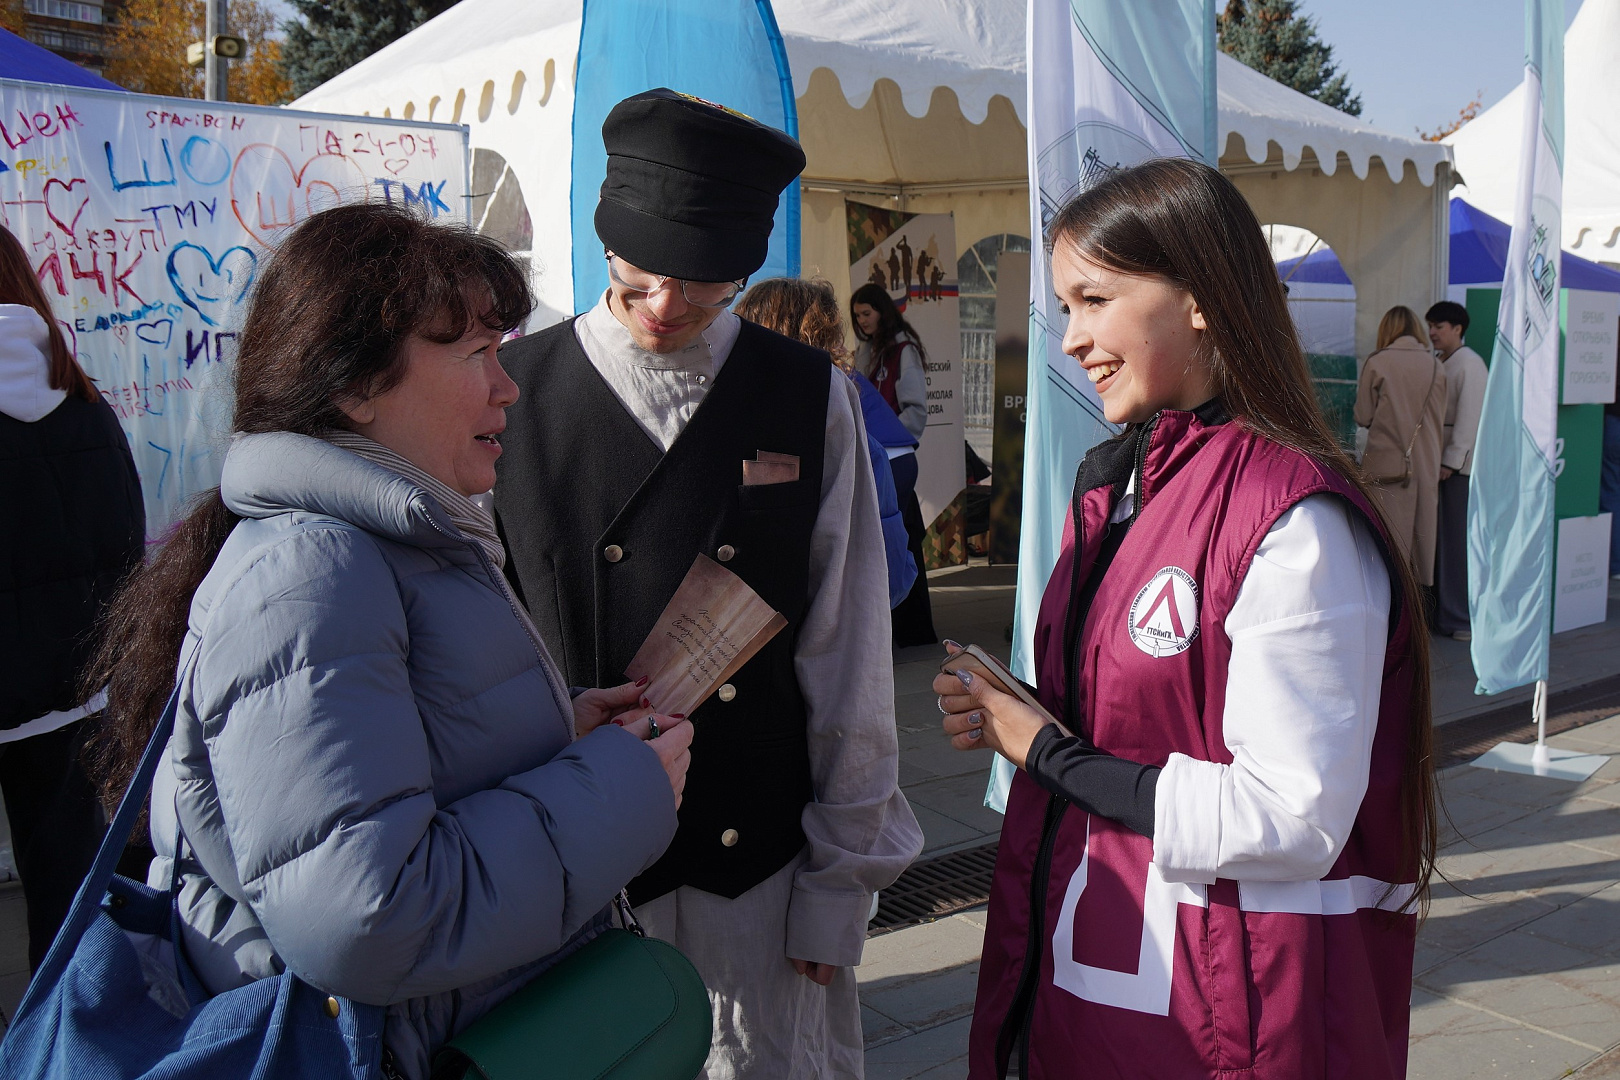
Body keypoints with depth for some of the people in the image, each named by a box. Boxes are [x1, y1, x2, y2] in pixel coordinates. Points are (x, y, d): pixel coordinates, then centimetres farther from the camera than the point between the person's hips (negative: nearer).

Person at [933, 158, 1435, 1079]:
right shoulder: (1115, 484, 6)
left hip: (1218, 1005, -7)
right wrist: (1008, 718, -4)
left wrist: (1046, 750, -16)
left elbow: (1290, 822, -23)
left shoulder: (1299, 523, -20)